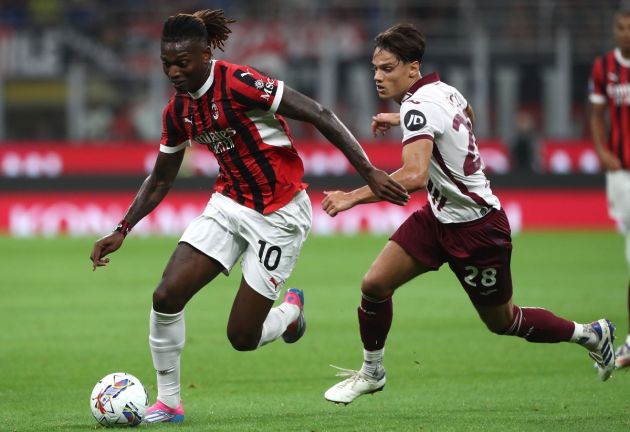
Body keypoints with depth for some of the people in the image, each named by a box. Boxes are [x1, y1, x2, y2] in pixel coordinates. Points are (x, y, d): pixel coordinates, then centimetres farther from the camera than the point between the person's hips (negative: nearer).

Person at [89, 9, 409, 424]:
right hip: (229, 205, 6)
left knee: (242, 338, -4)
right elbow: (160, 180, 16)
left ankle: (291, 311, 32)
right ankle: (168, 402, 5)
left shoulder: (238, 83, -21)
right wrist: (121, 231, 7)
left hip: (279, 216, -6)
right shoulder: (178, 111, 2)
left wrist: (369, 173, -25)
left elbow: (320, 116, -21)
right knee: (166, 295, -12)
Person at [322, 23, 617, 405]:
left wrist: (353, 197, -43)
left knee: (502, 322, 9)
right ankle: (371, 373, 14)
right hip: (440, 217, 9)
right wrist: (400, 120, 26)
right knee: (375, 284, -4)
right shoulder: (444, 90, -1)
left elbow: (414, 176, -41)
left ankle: (590, 334, 30)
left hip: (476, 227, -8)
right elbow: (467, 116, 25)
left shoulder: (420, 107, -27)